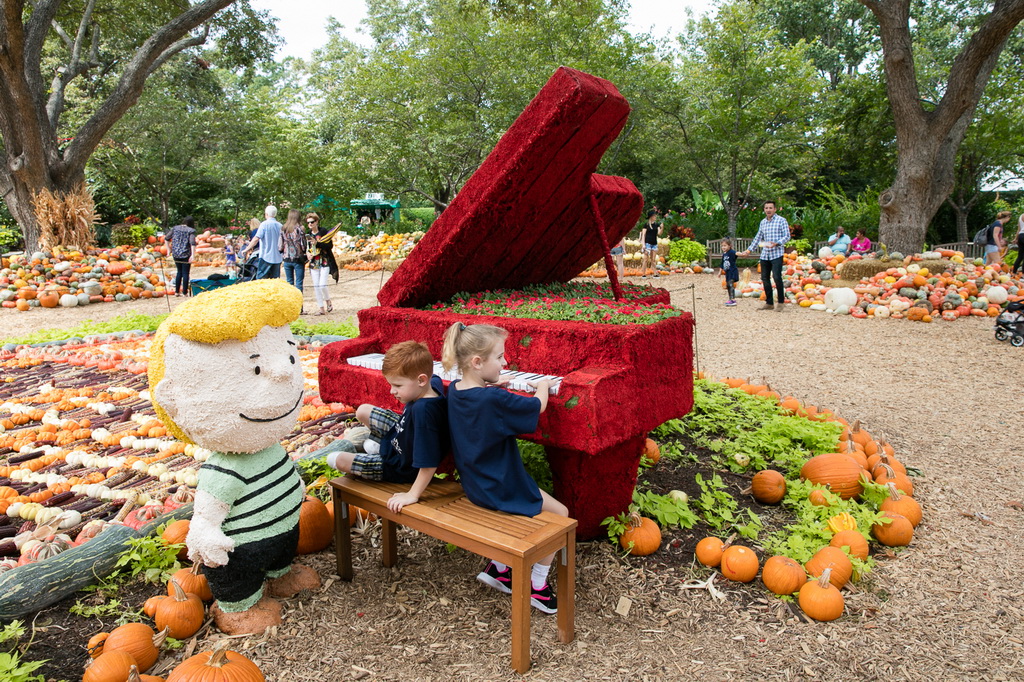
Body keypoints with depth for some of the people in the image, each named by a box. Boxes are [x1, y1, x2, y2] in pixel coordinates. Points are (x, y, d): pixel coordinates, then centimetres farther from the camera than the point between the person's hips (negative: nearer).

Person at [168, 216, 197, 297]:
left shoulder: (175, 228, 8)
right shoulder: (191, 230, -6)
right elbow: (192, 243, -17)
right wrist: (193, 255, -21)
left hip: (175, 254, 5)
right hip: (185, 254, -5)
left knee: (179, 272, 18)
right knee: (185, 273, 4)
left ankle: (177, 292, 21)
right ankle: (184, 292, 6)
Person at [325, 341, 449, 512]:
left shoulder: (423, 411, -45)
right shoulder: (433, 382, -19)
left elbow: (429, 463, -42)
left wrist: (412, 495, -35)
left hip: (402, 467, -8)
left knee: (337, 460, -2)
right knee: (363, 411, 15)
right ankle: (381, 444, 40)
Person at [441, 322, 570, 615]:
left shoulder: (454, 390, -6)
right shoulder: (495, 400, -29)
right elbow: (538, 406, -14)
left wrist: (494, 385, 5)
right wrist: (542, 385, 5)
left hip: (474, 486, 8)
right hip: (502, 490, -8)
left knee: (529, 501, 28)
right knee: (560, 514, 9)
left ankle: (499, 568, 28)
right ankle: (537, 585, 16)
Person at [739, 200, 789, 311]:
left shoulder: (781, 220, -2)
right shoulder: (763, 222, 16)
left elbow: (787, 236, -6)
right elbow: (758, 237, 24)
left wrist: (776, 243, -22)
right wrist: (749, 250, 22)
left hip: (776, 254, -6)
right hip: (764, 254, 6)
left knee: (776, 277, -15)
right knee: (765, 278, 5)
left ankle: (780, 302, -2)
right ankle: (769, 303, 15)